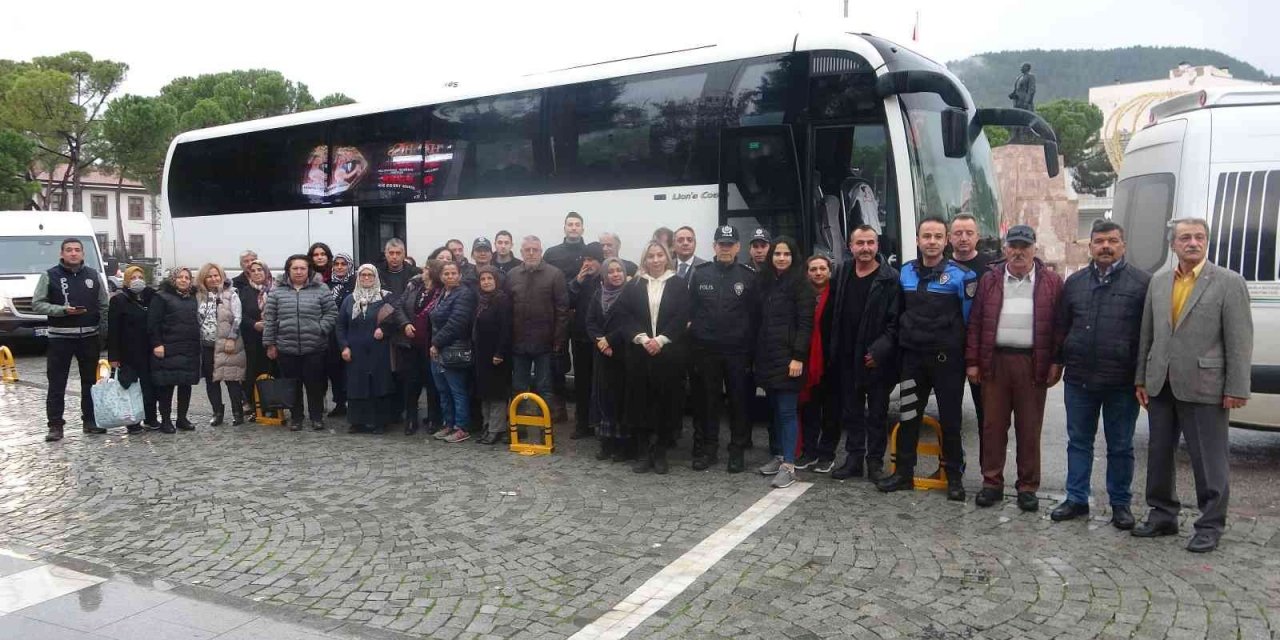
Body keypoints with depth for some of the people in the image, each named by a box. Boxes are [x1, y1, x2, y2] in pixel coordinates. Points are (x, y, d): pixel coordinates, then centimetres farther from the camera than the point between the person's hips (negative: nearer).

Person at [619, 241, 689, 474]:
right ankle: (642, 453, 11)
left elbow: (682, 318, -3)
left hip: (669, 353, -1)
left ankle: (660, 453, 13)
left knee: (667, 401, 1)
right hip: (639, 352, 1)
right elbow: (626, 317, 2)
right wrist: (642, 338, -13)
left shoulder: (678, 286, 5)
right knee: (639, 401, 1)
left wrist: (660, 340, -13)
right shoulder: (634, 287, 9)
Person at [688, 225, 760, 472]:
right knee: (707, 401, 9)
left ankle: (737, 452, 17)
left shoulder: (748, 276, 0)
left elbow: (755, 314, -1)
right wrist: (694, 335, -1)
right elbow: (690, 309, 7)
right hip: (706, 350, 1)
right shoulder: (700, 274, 5)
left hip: (737, 351, -1)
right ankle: (707, 449, 20)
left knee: (738, 401, 6)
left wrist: (751, 348, -5)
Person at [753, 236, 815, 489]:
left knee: (787, 410, -6)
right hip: (766, 355, 6)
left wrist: (798, 357, -18)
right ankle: (778, 455, 21)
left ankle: (788, 465, -4)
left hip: (788, 356, -6)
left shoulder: (801, 284, -5)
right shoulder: (765, 282, 14)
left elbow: (805, 323, -11)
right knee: (774, 408, 11)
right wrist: (755, 355, 13)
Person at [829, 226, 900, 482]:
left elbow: (895, 320, -10)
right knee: (851, 411, 12)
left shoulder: (890, 278, -7)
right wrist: (834, 351, 8)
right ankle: (853, 458, 22)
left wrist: (880, 349, -18)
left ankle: (875, 461, 16)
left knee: (877, 413, 6)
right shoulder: (841, 273, 8)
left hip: (876, 359, -4)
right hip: (847, 358, 4)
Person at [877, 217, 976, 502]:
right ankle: (904, 472, 20)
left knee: (950, 419, 5)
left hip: (947, 358, -4)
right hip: (912, 356, 4)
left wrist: (952, 341, -1)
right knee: (908, 416, 10)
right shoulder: (906, 272, 6)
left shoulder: (960, 274, -9)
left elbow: (969, 317, -4)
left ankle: (954, 476, 18)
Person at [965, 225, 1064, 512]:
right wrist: (972, 362, 0)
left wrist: (1055, 363, -5)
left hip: (1033, 364, -1)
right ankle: (992, 482, 17)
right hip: (995, 361, 1)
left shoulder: (1051, 282, 3)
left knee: (1030, 428, 6)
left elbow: (1059, 325, 2)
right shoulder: (989, 280, 6)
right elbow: (975, 323, 5)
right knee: (993, 425, 6)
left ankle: (1028, 486, 17)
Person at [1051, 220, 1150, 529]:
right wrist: (1058, 362, 8)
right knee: (1078, 442, 11)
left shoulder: (1142, 282, -2)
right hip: (1079, 379, 3)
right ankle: (1076, 499, 22)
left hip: (1122, 382, -3)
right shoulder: (1075, 282, 9)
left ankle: (1121, 504, 22)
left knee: (1120, 446, 9)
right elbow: (1062, 327, 14)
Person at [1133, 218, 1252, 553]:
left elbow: (1240, 340, -7)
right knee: (1159, 456, 13)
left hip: (1204, 387, -5)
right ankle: (1163, 516, 27)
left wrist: (1236, 389, -11)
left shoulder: (1229, 282, -4)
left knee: (1208, 460, 4)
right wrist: (1141, 379, 9)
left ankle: (1210, 526, 16)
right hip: (1161, 386, 5)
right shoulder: (1158, 282, 10)